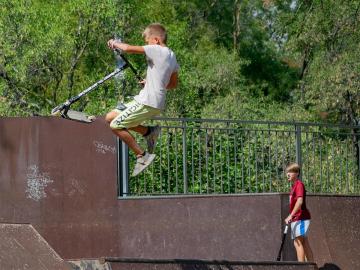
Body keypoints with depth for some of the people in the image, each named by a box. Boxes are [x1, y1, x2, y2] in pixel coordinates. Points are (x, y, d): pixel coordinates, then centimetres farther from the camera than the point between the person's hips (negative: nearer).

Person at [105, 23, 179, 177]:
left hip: (148, 103, -9)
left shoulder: (156, 50, -12)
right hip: (157, 103, 9)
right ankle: (149, 132, 13)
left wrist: (115, 43, 1)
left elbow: (128, 49, -18)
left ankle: (142, 155, -5)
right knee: (110, 118, 12)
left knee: (115, 125, -9)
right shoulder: (171, 55, 16)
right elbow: (173, 84, 26)